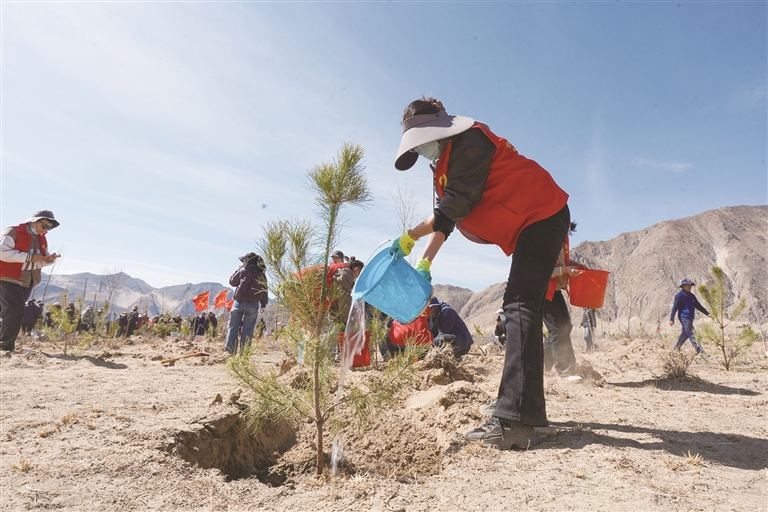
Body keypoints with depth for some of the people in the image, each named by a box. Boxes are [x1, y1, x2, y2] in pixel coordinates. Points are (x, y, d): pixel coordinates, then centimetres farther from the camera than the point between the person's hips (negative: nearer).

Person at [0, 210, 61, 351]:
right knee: (15, 310, -14)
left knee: (12, 312, 11)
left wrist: (49, 259, -5)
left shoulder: (42, 239, 13)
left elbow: (40, 261, 18)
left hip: (27, 282, 7)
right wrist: (29, 257, -21)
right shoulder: (13, 232, -8)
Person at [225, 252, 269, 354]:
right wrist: (263, 304, 13)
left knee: (233, 327, 7)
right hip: (253, 305, 2)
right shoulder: (262, 274, 4)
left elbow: (232, 282, 9)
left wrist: (238, 269, 17)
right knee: (248, 329, 5)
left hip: (239, 302, -1)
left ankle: (229, 350, 7)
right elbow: (264, 291, 6)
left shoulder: (243, 270, -3)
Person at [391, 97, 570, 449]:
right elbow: (445, 215, 12)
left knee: (520, 310, -21)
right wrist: (425, 262, 2)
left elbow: (458, 202, -22)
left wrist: (411, 236, -17)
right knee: (520, 310, 10)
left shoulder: (469, 141, -14)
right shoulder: (445, 164, 16)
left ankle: (514, 421, -25)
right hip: (530, 225, 11)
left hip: (542, 217, -10)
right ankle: (528, 407, 20)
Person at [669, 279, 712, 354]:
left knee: (685, 334, 13)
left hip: (690, 318, 9)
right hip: (684, 317, -9)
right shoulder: (680, 295, -7)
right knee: (691, 334, -10)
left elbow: (698, 306, 25)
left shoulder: (691, 296, 18)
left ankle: (676, 349, 21)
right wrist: (671, 319, -13)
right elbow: (675, 307, -10)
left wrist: (707, 313, 18)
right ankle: (699, 351, -12)